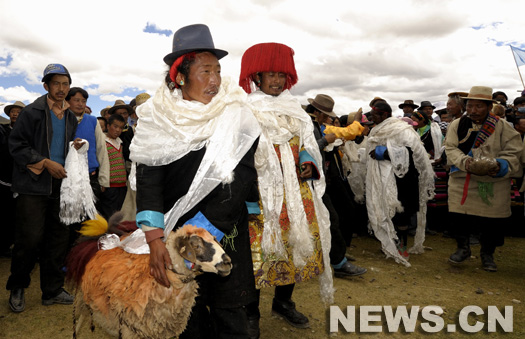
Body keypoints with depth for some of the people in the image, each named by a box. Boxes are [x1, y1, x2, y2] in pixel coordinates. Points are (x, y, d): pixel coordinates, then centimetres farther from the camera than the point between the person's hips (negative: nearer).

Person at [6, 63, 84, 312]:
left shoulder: (70, 117, 14)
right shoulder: (31, 112, -4)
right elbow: (16, 145, -8)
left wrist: (75, 147, 2)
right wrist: (46, 163, -17)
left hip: (60, 185, 6)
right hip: (34, 185, -5)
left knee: (59, 238, 8)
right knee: (30, 238, -4)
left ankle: (52, 290, 21)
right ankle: (17, 288, 20)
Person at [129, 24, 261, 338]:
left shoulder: (236, 116, -7)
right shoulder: (159, 118, -4)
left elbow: (237, 185, -14)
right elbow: (148, 179, -11)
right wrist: (155, 239, -22)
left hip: (226, 232, 0)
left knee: (229, 313, 7)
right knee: (188, 313, 13)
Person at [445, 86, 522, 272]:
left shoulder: (502, 127, -1)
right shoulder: (457, 125, 2)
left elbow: (513, 153, -4)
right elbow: (450, 149, -5)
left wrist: (500, 165, -25)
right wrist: (464, 161, -25)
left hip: (493, 185, 0)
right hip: (462, 183, 1)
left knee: (492, 221, 7)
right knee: (459, 218, 5)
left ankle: (487, 255, 30)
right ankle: (463, 248, 30)